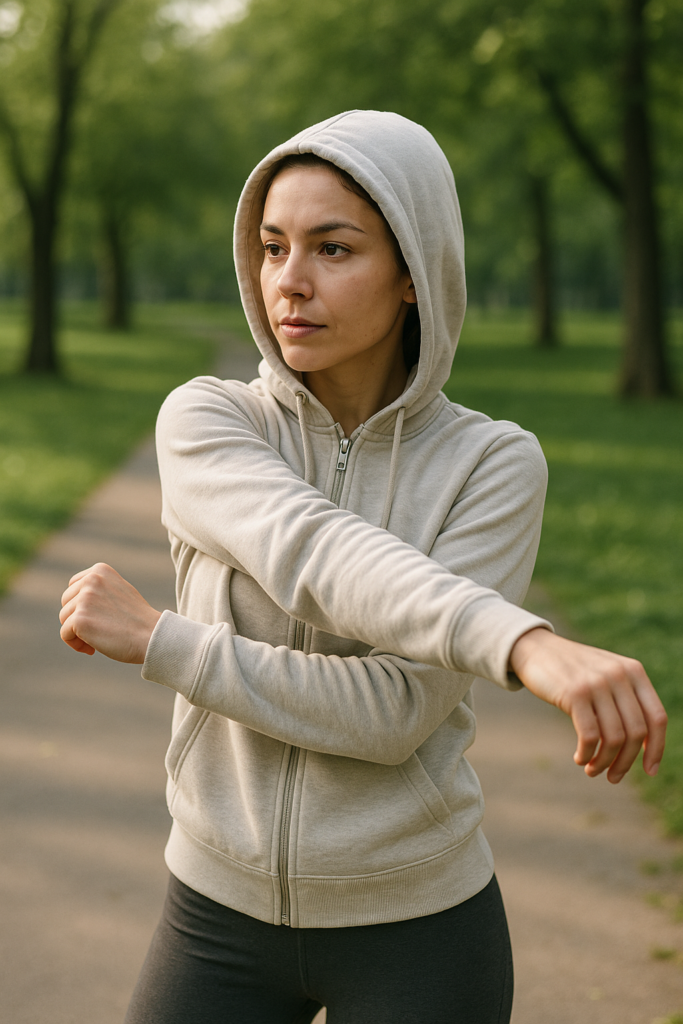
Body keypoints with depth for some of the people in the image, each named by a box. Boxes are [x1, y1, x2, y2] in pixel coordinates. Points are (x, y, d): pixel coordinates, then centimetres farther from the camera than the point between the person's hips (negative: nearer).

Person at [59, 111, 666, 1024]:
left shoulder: (495, 467, -13)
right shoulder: (202, 425, -10)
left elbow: (395, 710, -23)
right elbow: (313, 559, -30)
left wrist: (156, 641, -22)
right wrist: (531, 645, -45)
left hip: (415, 925, -1)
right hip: (226, 913, 2)